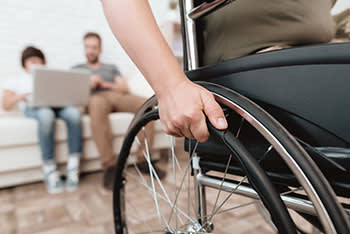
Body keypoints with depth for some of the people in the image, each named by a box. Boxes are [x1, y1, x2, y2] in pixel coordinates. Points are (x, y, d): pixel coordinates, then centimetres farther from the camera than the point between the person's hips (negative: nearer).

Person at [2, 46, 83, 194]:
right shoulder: (16, 82, 32)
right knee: (46, 115, -41)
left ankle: (73, 168, -35)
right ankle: (49, 169, -34)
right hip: (33, 107, -1)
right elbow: (6, 105, 16)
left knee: (73, 113, -37)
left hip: (58, 104, 2)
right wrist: (22, 96, -4)